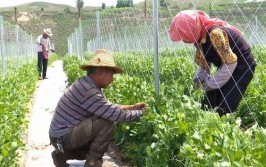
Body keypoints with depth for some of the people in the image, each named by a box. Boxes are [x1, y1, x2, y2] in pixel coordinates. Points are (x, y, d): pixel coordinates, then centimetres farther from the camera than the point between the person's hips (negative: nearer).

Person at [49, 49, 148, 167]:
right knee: (107, 123, -20)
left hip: (62, 132, 10)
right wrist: (140, 113, -9)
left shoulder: (87, 84, 6)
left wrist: (132, 107, 9)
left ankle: (63, 154, 18)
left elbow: (109, 108, 14)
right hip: (63, 136, -10)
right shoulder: (88, 90, -25)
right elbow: (116, 114, -24)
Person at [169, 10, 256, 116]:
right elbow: (204, 61, 9)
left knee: (223, 109, -15)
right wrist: (199, 78, -6)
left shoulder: (215, 33, -30)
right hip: (226, 67, 8)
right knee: (207, 105, 4)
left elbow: (230, 62, -28)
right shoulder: (200, 36, -4)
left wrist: (211, 83, -22)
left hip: (241, 66, -8)